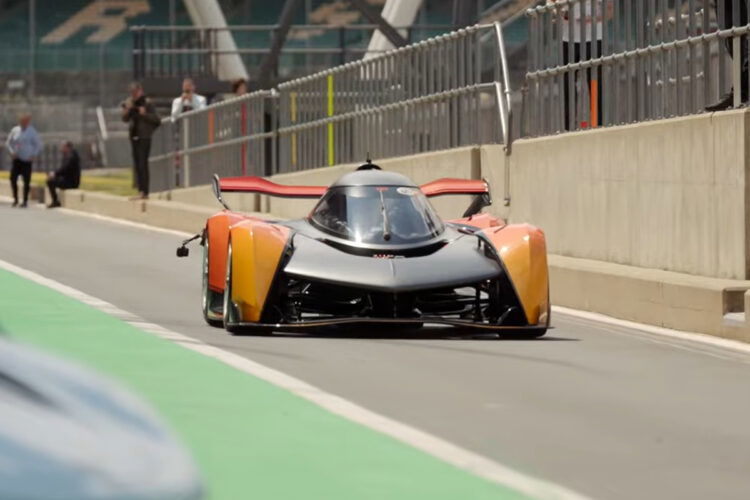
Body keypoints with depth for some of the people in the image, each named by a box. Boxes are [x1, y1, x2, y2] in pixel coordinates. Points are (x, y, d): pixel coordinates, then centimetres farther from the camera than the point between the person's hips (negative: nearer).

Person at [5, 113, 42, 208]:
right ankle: (15, 199, 14)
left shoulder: (32, 132, -6)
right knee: (13, 178, -3)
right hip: (17, 159, 3)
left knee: (26, 181, 0)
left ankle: (25, 201, 11)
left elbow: (38, 145, 1)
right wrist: (12, 151, 0)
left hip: (27, 160, -3)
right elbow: (8, 142, 14)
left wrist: (34, 155, -7)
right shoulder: (15, 130, 4)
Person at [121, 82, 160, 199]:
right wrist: (127, 109, -13)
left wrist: (145, 114, -22)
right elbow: (125, 119, 4)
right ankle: (140, 190, 11)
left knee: (143, 164, -10)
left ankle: (145, 192, -9)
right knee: (136, 164, 7)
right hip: (134, 136, 6)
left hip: (144, 137, -6)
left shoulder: (147, 103, -9)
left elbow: (156, 119, -9)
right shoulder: (129, 103, 7)